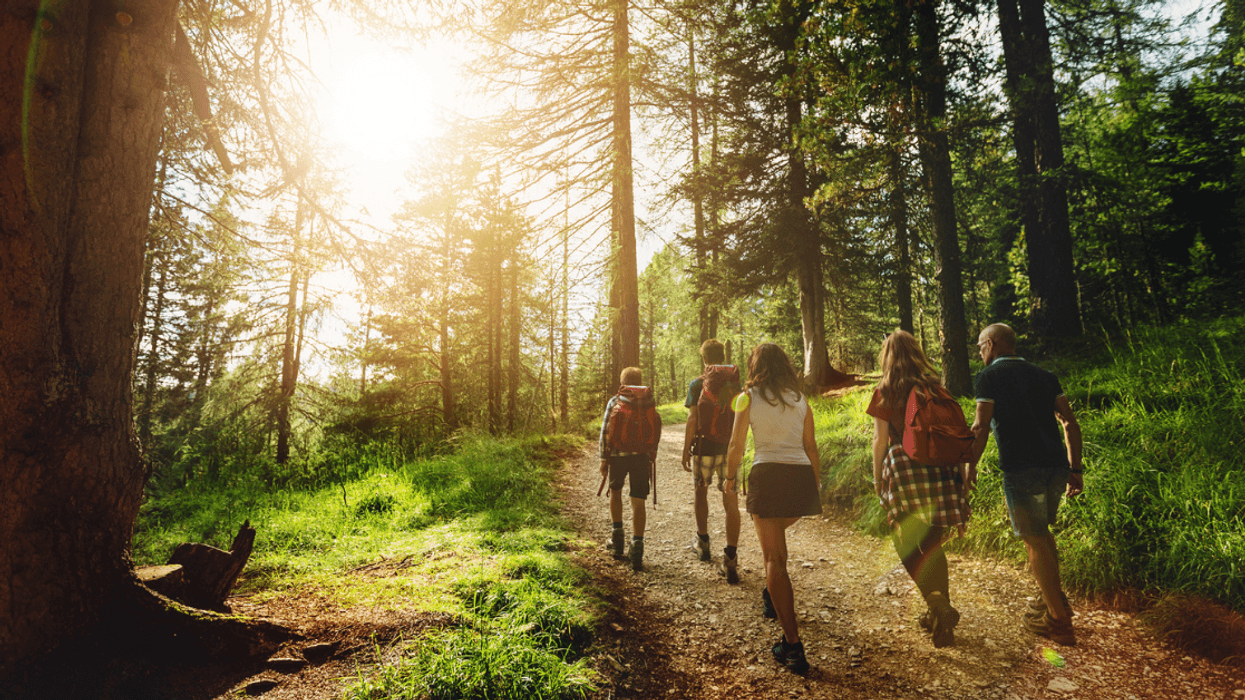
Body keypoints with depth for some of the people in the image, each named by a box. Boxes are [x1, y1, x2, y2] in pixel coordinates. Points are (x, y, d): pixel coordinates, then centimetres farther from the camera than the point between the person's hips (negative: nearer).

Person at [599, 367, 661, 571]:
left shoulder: (614, 401, 5)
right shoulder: (649, 402, 10)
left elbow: (605, 431, -1)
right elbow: (656, 432, 9)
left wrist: (604, 458, 1)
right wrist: (652, 457, 17)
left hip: (618, 454, 0)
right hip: (642, 456, 0)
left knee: (615, 491, 24)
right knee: (638, 503, 2)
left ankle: (617, 536, 23)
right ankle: (637, 548, -6)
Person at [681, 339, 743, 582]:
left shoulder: (697, 384, -3)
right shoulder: (737, 382, 6)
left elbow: (692, 419, -7)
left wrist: (686, 450, -1)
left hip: (705, 446, -2)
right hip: (731, 449, 2)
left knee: (700, 491, 21)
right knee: (731, 503, 3)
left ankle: (703, 543, 30)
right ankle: (731, 559, -3)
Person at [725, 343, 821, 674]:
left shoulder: (748, 398, 2)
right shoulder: (800, 399, 13)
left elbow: (736, 445, 3)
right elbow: (811, 447, 12)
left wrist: (730, 477, 18)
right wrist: (817, 484, 21)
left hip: (768, 475, -4)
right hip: (802, 476, 5)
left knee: (774, 557, -1)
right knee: (775, 535, 33)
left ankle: (793, 644, -4)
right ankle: (773, 596, 45)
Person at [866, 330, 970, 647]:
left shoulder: (885, 392, -1)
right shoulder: (935, 387, 11)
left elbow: (880, 440, -2)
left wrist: (877, 478, 6)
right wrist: (958, 469, 20)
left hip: (905, 470, -5)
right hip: (942, 469, 5)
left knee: (909, 547, 3)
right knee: (932, 544, 16)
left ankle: (938, 605, -11)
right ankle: (940, 610, 22)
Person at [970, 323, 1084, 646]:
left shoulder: (989, 376, 0)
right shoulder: (1043, 375, 18)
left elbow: (981, 426, -9)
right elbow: (1070, 422, 13)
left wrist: (971, 466, 1)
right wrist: (1075, 468, 16)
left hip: (1022, 467, -7)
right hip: (1056, 463, 7)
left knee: (1035, 539, 3)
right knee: (1041, 530, 26)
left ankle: (1059, 621, 10)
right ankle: (1055, 597, 32)